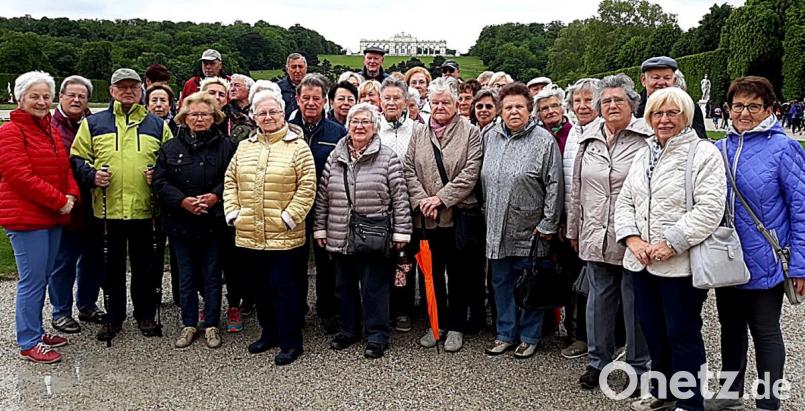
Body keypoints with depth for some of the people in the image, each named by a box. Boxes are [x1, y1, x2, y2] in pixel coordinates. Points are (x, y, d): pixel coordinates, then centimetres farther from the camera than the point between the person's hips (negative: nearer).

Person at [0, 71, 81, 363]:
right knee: (32, 280, -4)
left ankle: (36, 331, 28)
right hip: (26, 217, -8)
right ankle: (28, 344, 7)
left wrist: (72, 195, -3)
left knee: (42, 278, 15)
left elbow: (65, 168, 17)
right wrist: (60, 201, -18)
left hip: (52, 218, 8)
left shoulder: (51, 131, 17)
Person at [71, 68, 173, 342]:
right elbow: (77, 158, 10)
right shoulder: (93, 123, 9)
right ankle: (113, 317, 25)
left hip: (144, 209, 0)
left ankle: (145, 315, 25)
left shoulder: (157, 125, 11)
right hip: (107, 209, 0)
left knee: (145, 266, 9)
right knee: (111, 266, 10)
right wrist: (91, 175, -8)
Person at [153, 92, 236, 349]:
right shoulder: (170, 148, 4)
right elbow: (160, 181, -1)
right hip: (181, 222, 2)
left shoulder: (225, 146, 0)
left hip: (214, 222, -1)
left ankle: (211, 325, 21)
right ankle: (189, 324, 25)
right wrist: (183, 201, -15)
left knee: (212, 276, 8)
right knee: (186, 277, 12)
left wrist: (215, 196, -19)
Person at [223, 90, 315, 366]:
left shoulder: (297, 147, -5)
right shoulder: (244, 147, 11)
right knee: (260, 285, 16)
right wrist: (233, 213, 4)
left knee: (281, 285, -3)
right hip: (249, 234, 6)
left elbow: (307, 187, -9)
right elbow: (230, 181, 15)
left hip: (282, 234, -5)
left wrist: (289, 217, -14)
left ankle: (291, 342, 11)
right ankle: (269, 333, 33)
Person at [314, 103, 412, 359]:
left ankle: (377, 336, 16)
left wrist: (401, 231, -7)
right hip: (340, 237, 4)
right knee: (344, 285, 15)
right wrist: (320, 228, 8)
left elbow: (400, 198, -5)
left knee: (374, 287, 3)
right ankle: (348, 330, 31)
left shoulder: (388, 158, -4)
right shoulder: (335, 157, 8)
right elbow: (323, 196, 10)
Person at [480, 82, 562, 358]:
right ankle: (506, 334, 28)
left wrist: (548, 225, -12)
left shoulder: (544, 141, -8)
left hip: (529, 230, -5)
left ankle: (529, 337, 22)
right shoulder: (491, 137, 8)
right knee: (501, 283, 14)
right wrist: (487, 213, 13)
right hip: (497, 229, 5)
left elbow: (554, 185, -10)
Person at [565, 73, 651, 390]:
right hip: (595, 238, 4)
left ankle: (639, 366, 23)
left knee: (635, 302, 6)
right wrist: (574, 230, 17)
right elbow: (577, 191, 16)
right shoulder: (588, 140, 10)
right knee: (599, 299, 14)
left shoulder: (646, 139, -5)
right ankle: (597, 360, 29)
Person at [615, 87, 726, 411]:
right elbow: (625, 201, 13)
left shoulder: (703, 153, -7)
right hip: (642, 261, 7)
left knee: (682, 334, 4)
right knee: (652, 330, 17)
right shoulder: (643, 156, 14)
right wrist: (632, 239, -4)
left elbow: (709, 209, -16)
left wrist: (671, 244, -19)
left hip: (680, 263, -6)